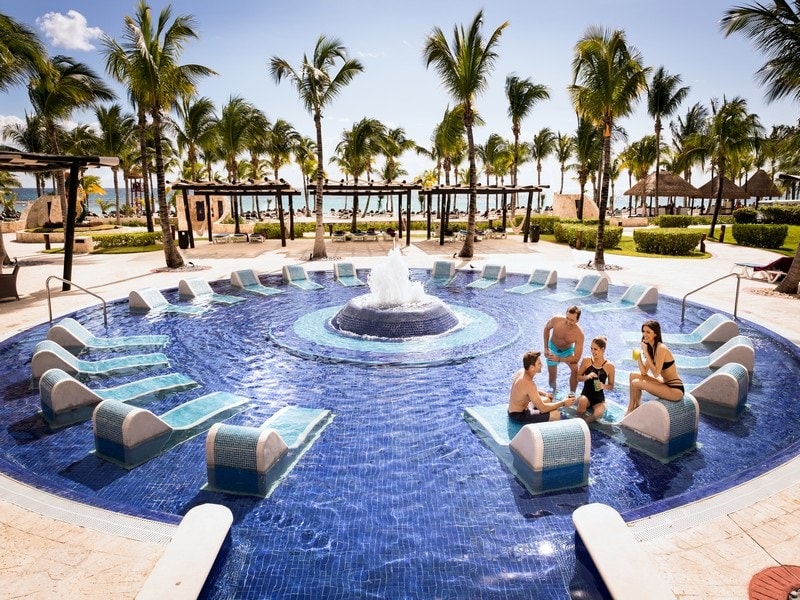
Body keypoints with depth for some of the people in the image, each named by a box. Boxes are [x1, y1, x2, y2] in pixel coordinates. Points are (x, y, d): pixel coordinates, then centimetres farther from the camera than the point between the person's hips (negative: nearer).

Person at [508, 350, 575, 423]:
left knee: (547, 400, 25)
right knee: (556, 415, -19)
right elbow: (542, 408, -25)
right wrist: (563, 403, -16)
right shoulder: (528, 383, -31)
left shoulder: (521, 371, -3)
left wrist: (544, 394, 15)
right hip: (518, 415, -10)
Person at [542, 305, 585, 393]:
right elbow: (547, 328, -7)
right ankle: (553, 391, 42)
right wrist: (546, 348, -6)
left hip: (567, 351, -1)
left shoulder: (579, 334, -35)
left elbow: (576, 358, -31)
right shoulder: (556, 320, -33)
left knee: (575, 369, -24)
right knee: (552, 375, 11)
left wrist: (559, 359, -41)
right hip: (553, 348, 1)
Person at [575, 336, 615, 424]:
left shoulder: (609, 366, -5)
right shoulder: (586, 361, -3)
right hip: (585, 394, 0)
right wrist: (587, 377, -18)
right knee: (583, 401, -38)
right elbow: (578, 377, 4)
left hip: (599, 399, 0)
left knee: (598, 413, -33)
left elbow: (611, 386, 4)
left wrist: (604, 386, -19)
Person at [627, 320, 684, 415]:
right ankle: (631, 407, 10)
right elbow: (644, 372, 5)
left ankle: (636, 408, 12)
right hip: (666, 384, 9)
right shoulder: (651, 348, 5)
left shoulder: (661, 348, -22)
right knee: (633, 375, 8)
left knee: (635, 383, -16)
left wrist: (646, 353, -22)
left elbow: (656, 373, -23)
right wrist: (638, 356, -9)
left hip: (675, 390, -9)